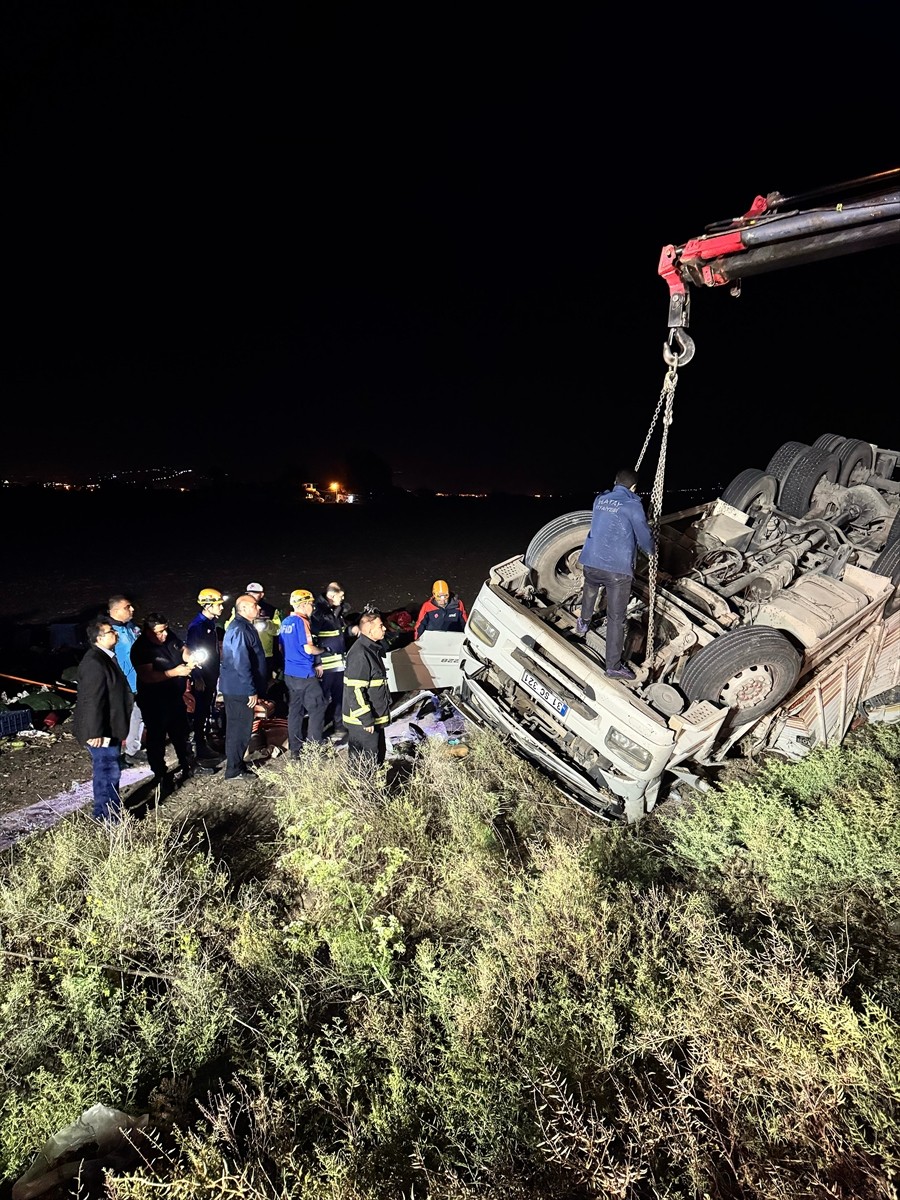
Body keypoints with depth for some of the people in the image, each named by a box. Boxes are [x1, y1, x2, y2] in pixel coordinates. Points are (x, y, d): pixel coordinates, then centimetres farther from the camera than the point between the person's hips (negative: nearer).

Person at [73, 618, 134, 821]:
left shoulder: (106, 657, 11)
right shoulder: (94, 663, -22)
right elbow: (92, 701, -26)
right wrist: (95, 733, -26)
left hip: (110, 728, 11)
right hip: (101, 731, -11)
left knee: (111, 771, 19)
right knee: (108, 772, -4)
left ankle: (110, 812, 32)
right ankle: (108, 818, 6)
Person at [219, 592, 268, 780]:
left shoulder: (244, 626, 13)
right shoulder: (239, 630, -20)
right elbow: (241, 664, -25)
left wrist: (255, 688, 22)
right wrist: (252, 691, -22)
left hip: (238, 688, 10)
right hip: (240, 689, -10)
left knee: (240, 727, 17)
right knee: (239, 728, -1)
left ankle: (238, 764, 28)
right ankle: (234, 770, 9)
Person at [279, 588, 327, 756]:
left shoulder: (285, 622, 10)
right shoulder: (301, 621, -15)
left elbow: (281, 647, 18)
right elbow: (308, 649, -20)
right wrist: (322, 650, -1)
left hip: (290, 673, 8)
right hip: (305, 674, -8)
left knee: (295, 710, 12)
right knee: (317, 708, 1)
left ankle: (295, 749, 18)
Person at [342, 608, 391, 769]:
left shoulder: (372, 648, 11)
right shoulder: (359, 653, -22)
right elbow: (355, 690, -25)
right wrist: (366, 719, -23)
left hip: (376, 718, 10)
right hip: (362, 722, -10)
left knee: (378, 759, 21)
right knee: (364, 764, -1)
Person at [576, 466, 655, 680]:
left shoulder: (599, 500, 11)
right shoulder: (632, 505, -6)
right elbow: (644, 536, 1)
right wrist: (651, 550, 23)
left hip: (591, 561, 6)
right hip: (617, 568, -5)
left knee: (589, 591, 37)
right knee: (616, 618, 1)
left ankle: (583, 623, 60)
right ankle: (613, 667, 7)